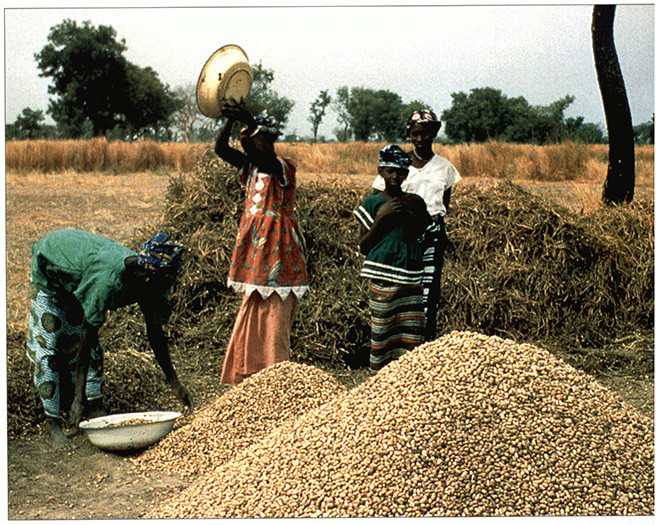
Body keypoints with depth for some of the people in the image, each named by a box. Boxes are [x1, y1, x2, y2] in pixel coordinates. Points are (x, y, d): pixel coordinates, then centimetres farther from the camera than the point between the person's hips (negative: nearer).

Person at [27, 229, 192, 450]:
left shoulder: (150, 283, -23)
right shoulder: (110, 279, -44)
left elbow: (155, 333, -11)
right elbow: (87, 334, -40)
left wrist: (174, 382, -8)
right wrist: (80, 396, -37)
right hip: (48, 266, -6)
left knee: (93, 348, 3)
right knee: (48, 345, -8)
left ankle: (96, 408, 9)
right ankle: (53, 422, -3)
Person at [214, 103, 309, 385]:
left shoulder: (283, 167, -10)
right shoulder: (250, 166, 13)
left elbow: (268, 159, -32)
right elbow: (221, 149, 5)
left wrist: (250, 121, -39)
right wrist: (231, 120, -10)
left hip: (276, 247, -8)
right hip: (255, 249, 8)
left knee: (274, 317, -6)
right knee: (251, 317, 14)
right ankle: (248, 377, 24)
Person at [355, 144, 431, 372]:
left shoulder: (415, 202, 12)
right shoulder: (372, 203, 5)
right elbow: (363, 246, 2)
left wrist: (417, 209, 5)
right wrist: (381, 218, -9)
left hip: (411, 275, 3)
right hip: (383, 274, -3)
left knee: (411, 328, -1)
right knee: (382, 326, -4)